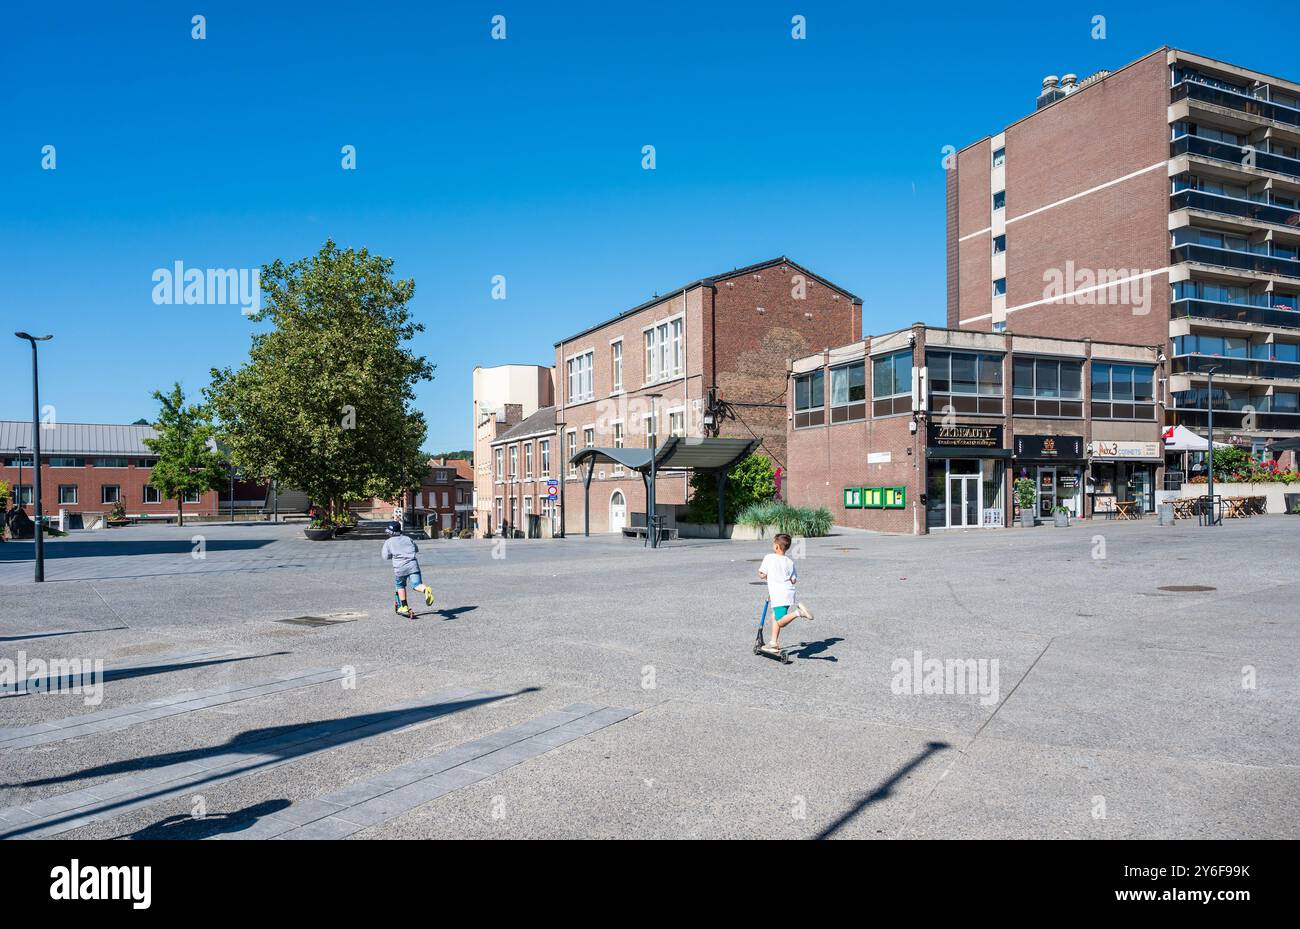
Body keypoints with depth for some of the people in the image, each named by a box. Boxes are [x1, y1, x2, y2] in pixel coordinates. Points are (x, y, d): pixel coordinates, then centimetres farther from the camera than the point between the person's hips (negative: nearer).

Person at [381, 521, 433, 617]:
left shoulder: (388, 542, 8)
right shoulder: (407, 539, 17)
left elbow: (386, 557, 7)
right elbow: (416, 549, 28)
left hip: (400, 568, -1)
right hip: (413, 565, 2)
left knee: (400, 586, 22)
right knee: (417, 585, -8)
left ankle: (404, 607, 25)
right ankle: (426, 589, -42)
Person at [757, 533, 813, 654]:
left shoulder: (769, 558, -4)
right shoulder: (790, 561, 9)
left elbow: (762, 575, -2)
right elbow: (794, 580, 8)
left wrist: (769, 577, 19)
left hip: (778, 596, -7)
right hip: (789, 593, 7)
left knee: (781, 622, -10)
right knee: (775, 617, 20)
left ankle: (797, 611, -33)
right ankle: (774, 644, 22)